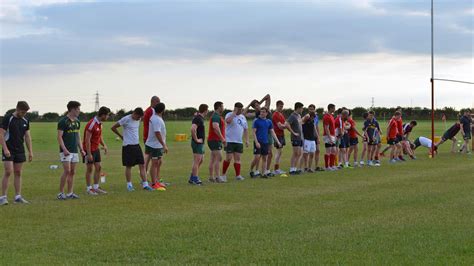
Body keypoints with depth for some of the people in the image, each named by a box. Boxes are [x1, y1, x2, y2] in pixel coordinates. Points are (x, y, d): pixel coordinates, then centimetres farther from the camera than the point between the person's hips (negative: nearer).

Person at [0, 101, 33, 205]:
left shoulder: (25, 121, 8)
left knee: (18, 173, 6)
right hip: (8, 151, -5)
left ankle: (18, 197, 10)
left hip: (20, 151, 6)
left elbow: (27, 137, 13)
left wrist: (30, 152, 8)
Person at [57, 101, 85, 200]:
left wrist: (81, 149, 13)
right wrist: (64, 149, -21)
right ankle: (61, 193, -5)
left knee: (72, 172, 7)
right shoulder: (63, 121, -10)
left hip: (75, 151, 7)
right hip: (66, 151, -7)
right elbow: (59, 137, -12)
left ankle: (70, 193, 12)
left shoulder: (77, 121, 13)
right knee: (67, 171, -13)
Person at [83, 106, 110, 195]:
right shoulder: (91, 124, -22)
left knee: (98, 167, 9)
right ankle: (89, 188, 9)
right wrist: (89, 154, -23)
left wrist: (104, 145, 5)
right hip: (89, 150, -9)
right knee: (90, 168, 0)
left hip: (96, 149, 9)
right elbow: (87, 140, -22)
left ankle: (96, 187, 18)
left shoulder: (99, 123, 6)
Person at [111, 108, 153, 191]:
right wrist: (121, 136, 1)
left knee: (142, 165, 2)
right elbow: (113, 128, -7)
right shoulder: (126, 119, -13)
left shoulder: (138, 120, 7)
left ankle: (145, 184, 4)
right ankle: (129, 185, 11)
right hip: (128, 146, -6)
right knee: (129, 166, 1)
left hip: (137, 145, 6)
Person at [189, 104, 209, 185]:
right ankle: (195, 179, -2)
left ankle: (192, 178, 19)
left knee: (201, 160, 15)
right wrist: (196, 139, -24)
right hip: (197, 143, -10)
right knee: (197, 161, -6)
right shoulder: (198, 118, -18)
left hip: (200, 143, 10)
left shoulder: (200, 118, 14)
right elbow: (193, 129, -33)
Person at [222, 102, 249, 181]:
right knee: (228, 158, -7)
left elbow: (246, 129, 20)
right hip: (230, 141, -6)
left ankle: (238, 175, 5)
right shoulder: (230, 115, -4)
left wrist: (247, 140, 11)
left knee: (238, 158, 4)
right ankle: (223, 174, 6)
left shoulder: (243, 117, 15)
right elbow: (228, 121, -29)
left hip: (239, 142, 6)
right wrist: (234, 112, -20)